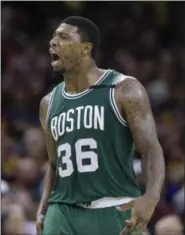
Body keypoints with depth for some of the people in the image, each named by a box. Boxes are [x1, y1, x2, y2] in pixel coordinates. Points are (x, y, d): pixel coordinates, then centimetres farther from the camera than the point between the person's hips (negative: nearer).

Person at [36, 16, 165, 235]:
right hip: (63, 212, 4)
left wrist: (151, 197, -28)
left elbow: (151, 149, -10)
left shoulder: (124, 90, -3)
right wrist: (42, 209, 9)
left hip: (114, 211, -4)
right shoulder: (49, 104, 14)